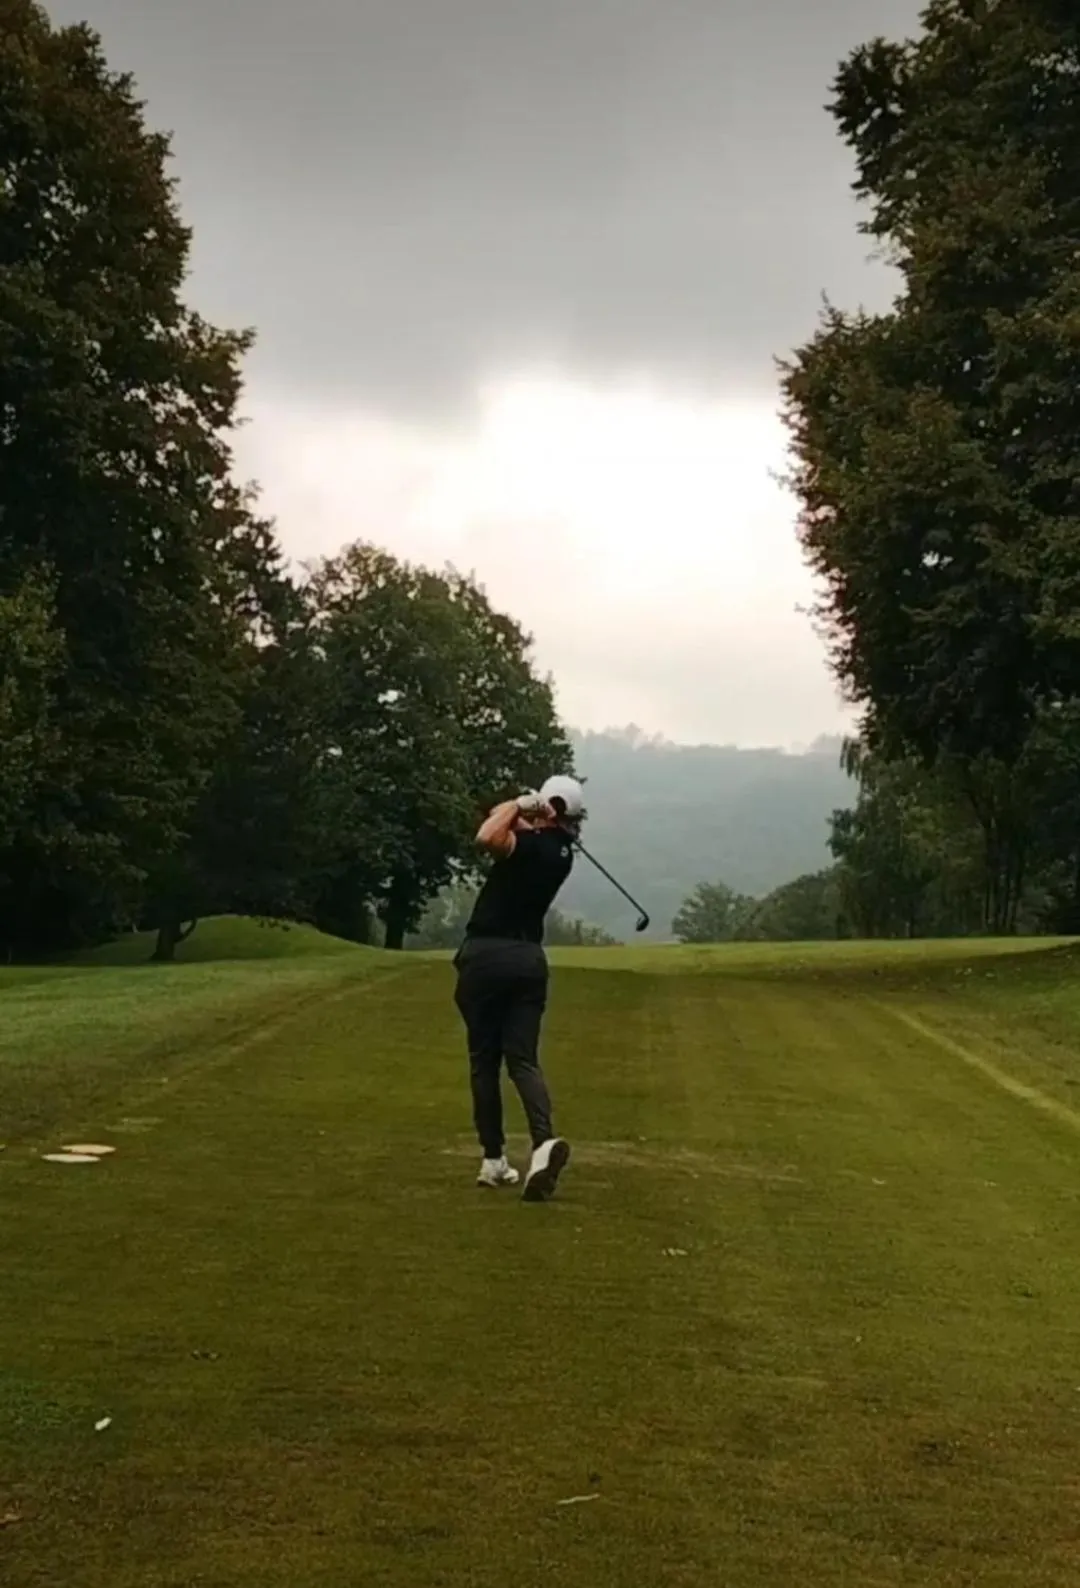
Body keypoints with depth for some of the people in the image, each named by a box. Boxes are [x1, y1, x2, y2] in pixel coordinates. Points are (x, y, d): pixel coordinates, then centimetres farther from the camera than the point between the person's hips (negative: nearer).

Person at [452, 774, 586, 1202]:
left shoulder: (532, 843, -13)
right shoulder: (561, 852, 11)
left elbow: (488, 837, -33)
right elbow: (508, 826, 21)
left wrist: (519, 805, -17)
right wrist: (519, 812, 1)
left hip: (487, 956, -6)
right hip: (528, 958, 6)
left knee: (484, 1060, 6)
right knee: (523, 1059, 1)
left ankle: (493, 1159, 9)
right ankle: (544, 1141, -23)